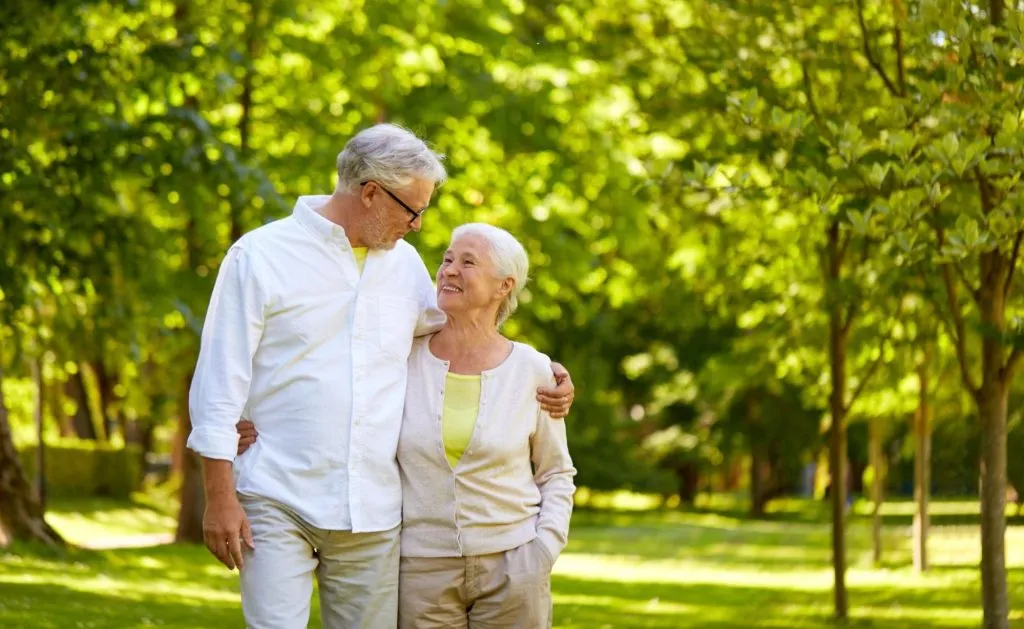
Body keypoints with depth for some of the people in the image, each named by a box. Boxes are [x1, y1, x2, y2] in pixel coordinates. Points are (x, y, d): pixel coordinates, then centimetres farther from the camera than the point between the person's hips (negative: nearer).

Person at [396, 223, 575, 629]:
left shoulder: (532, 371, -1)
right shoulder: (405, 360, -1)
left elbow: (556, 474, 8)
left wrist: (545, 549, -4)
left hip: (511, 565, 0)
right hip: (423, 566, 0)